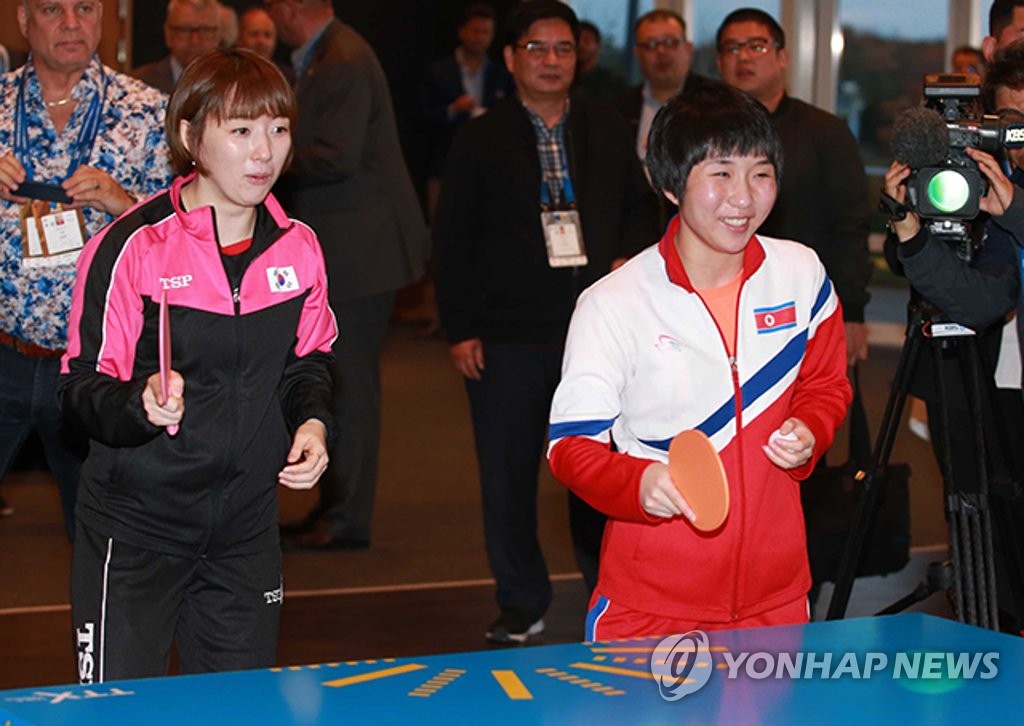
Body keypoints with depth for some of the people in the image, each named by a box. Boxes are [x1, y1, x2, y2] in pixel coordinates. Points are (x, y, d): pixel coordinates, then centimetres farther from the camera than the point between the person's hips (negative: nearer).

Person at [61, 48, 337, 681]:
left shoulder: (298, 248, 2)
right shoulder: (134, 246, -14)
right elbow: (85, 388, -12)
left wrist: (312, 421, -3)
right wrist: (142, 406, -32)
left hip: (247, 530, 5)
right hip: (135, 529, -5)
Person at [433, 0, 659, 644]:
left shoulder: (609, 133, 8)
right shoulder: (481, 141, 1)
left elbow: (641, 204, 19)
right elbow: (453, 241, 1)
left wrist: (628, 257, -1)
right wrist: (460, 329, -4)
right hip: (507, 337, -1)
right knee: (508, 473, 3)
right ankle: (522, 603, 17)